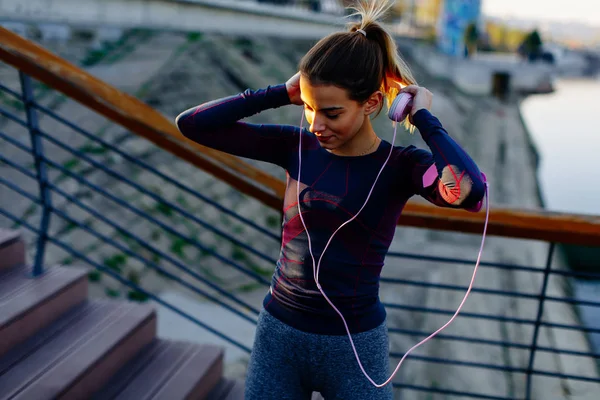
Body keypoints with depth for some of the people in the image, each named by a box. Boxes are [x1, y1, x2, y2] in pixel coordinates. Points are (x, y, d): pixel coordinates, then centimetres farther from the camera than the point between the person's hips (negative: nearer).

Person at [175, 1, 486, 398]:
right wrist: (281, 94, -9)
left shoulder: (399, 167, -12)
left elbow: (468, 190, -34)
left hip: (354, 347, -2)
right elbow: (192, 124, -4)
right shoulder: (298, 146, -4)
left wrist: (424, 118, -20)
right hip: (277, 335, 3)